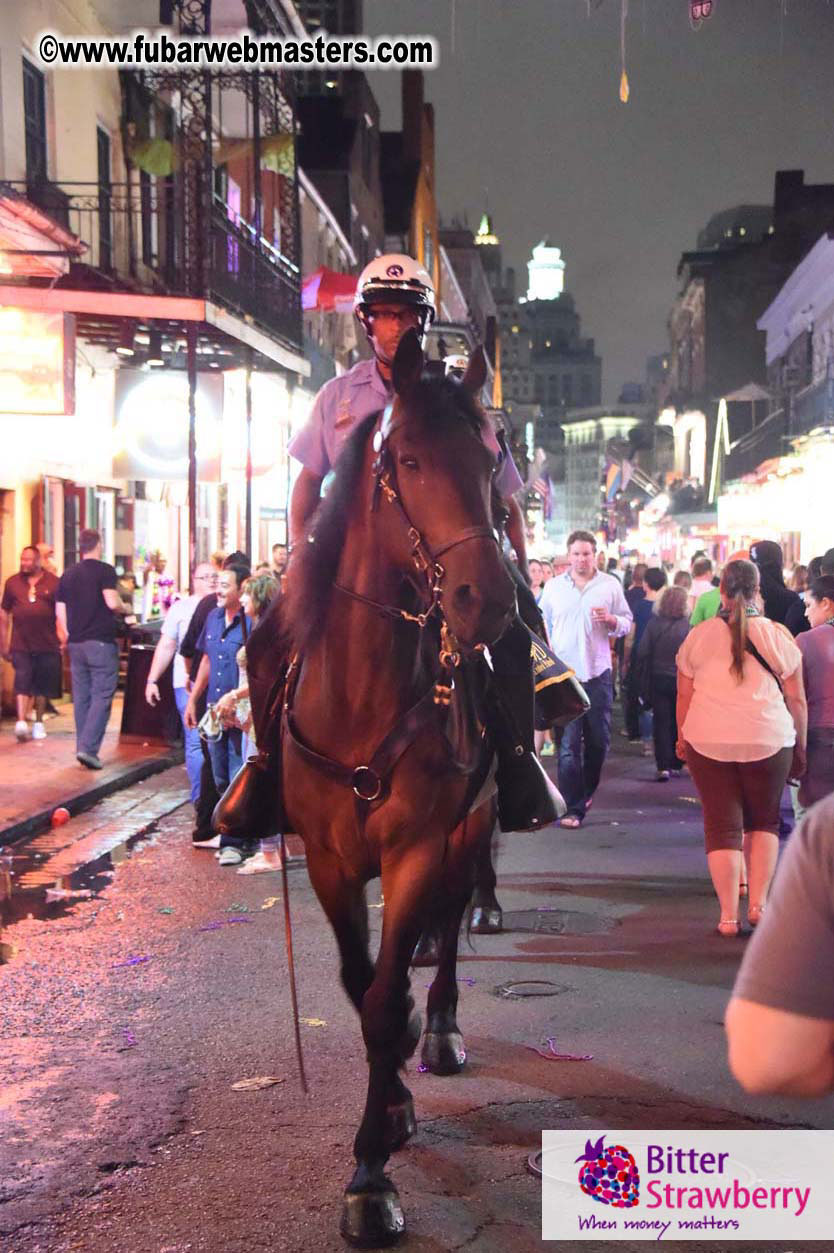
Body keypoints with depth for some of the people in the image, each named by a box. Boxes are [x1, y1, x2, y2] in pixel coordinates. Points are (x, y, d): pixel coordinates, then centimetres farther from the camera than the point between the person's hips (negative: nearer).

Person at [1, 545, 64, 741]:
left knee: (43, 685, 9)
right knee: (22, 682, -10)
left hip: (47, 644, 0)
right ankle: (21, 722, -17)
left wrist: (62, 636, -7)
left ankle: (39, 723, 23)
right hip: (21, 645, 0)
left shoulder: (52, 583, 1)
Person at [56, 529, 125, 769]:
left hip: (76, 644, 6)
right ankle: (88, 748, -15)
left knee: (81, 698, 11)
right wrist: (124, 608, 2)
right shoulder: (105, 570, -7)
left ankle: (83, 747, 14)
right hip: (101, 642, -6)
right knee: (102, 697, -4)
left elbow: (60, 610, 11)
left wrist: (69, 636, 18)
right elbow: (112, 602, -18)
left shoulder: (68, 574, 11)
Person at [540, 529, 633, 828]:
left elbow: (627, 623, 7)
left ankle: (586, 790, 33)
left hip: (598, 672, 1)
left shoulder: (610, 585, 4)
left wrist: (610, 619, -14)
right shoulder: (553, 586, 6)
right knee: (568, 745, -6)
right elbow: (542, 627, 12)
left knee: (599, 740, 9)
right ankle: (573, 808, -3)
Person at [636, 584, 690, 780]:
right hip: (682, 681, -1)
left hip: (658, 681, 1)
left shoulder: (654, 623, -5)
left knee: (661, 722, 3)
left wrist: (644, 676, 8)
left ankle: (663, 766, -7)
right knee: (679, 723, 12)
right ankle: (676, 764, 17)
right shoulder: (689, 626, -11)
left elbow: (643, 654, -3)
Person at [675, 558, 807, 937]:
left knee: (722, 825, 6)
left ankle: (728, 915, 4)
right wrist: (799, 748, 13)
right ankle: (758, 903, 9)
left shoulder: (699, 635, 3)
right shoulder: (777, 635, 1)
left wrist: (682, 738, 21)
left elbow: (684, 695, 8)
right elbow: (796, 699, 3)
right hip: (769, 740, 0)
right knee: (764, 821, 18)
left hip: (708, 741, 0)